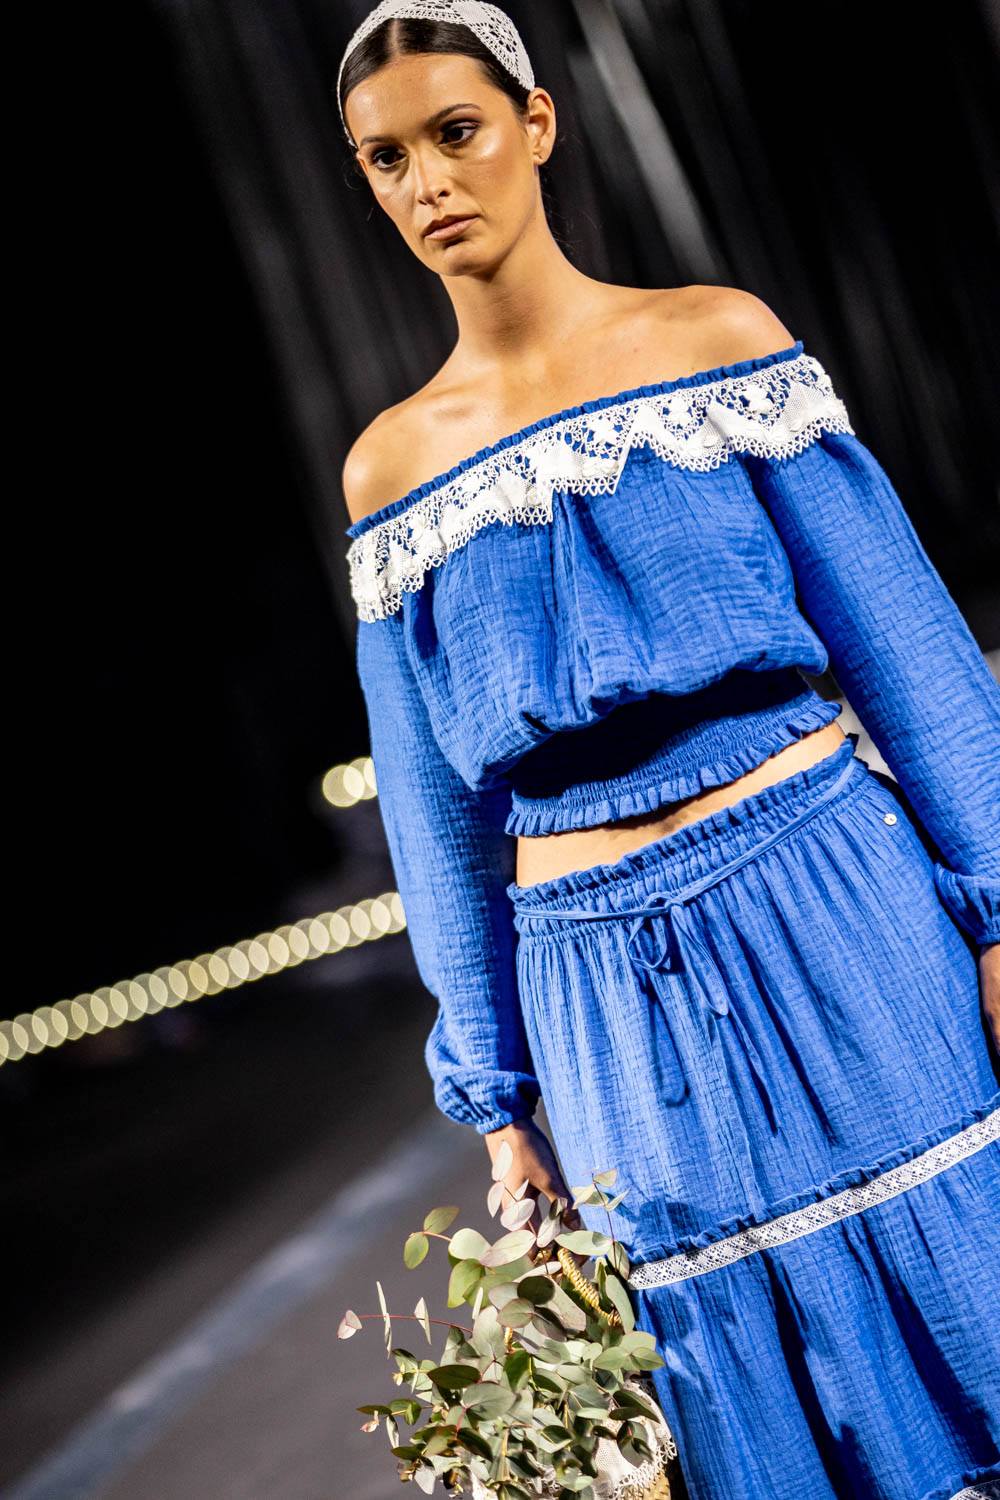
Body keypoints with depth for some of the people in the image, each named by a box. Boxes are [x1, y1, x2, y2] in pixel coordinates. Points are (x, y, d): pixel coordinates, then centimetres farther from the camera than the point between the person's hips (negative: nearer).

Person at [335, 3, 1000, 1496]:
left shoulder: (718, 337, 2)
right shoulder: (389, 464, 7)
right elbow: (439, 813, 11)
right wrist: (498, 1093, 13)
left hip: (830, 910, -2)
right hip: (608, 1001, 2)